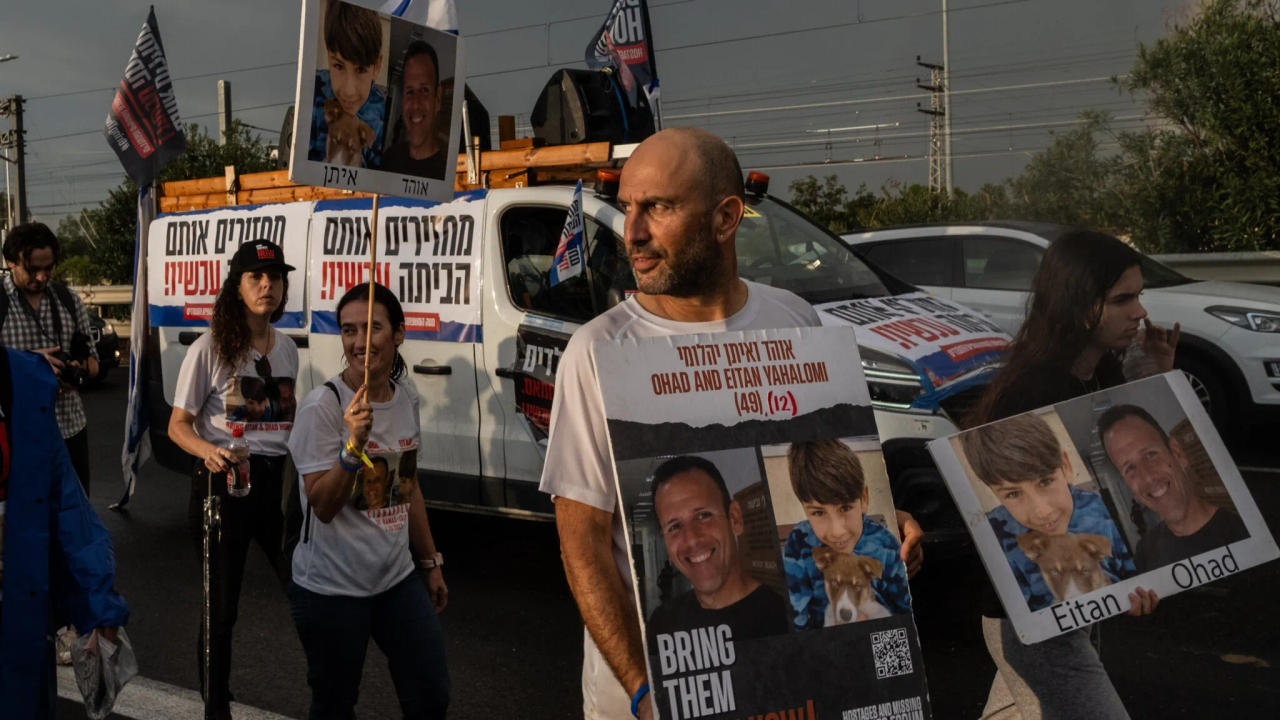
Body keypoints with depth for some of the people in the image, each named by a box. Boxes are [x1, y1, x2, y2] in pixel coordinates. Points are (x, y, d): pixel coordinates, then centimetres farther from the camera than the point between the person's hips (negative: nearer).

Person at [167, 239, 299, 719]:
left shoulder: (286, 349, 7)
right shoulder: (210, 349, -8)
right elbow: (178, 426, -7)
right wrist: (209, 452, -27)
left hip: (275, 480, 4)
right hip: (222, 481, -4)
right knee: (221, 608, 4)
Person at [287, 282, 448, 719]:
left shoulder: (406, 397, 4)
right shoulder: (322, 406, -16)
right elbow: (323, 507, -18)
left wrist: (431, 562, 18)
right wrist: (353, 445, -32)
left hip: (398, 580, 6)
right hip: (332, 589, -6)